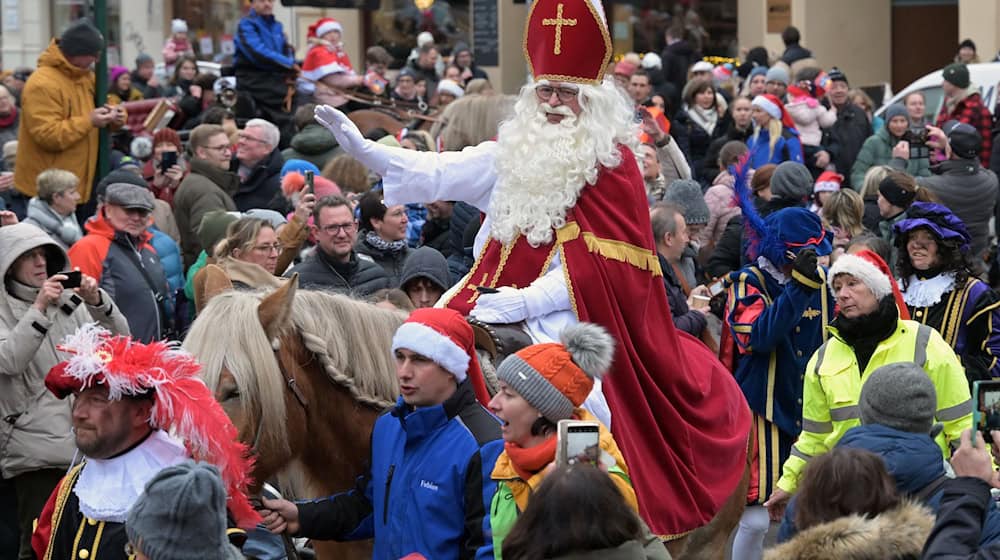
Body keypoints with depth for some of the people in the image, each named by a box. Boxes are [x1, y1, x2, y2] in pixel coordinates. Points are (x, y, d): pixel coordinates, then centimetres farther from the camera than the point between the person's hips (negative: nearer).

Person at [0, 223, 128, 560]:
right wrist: (39, 309, -20)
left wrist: (97, 302, -7)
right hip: (38, 451, -4)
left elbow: (119, 339, 9)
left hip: (86, 441, 4)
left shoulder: (68, 301, 13)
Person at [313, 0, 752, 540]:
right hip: (505, 306, 6)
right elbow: (439, 173, 1)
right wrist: (362, 148, -12)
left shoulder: (611, 163, -4)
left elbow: (599, 267, -10)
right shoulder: (516, 152, 11)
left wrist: (524, 301, -18)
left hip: (572, 316, -6)